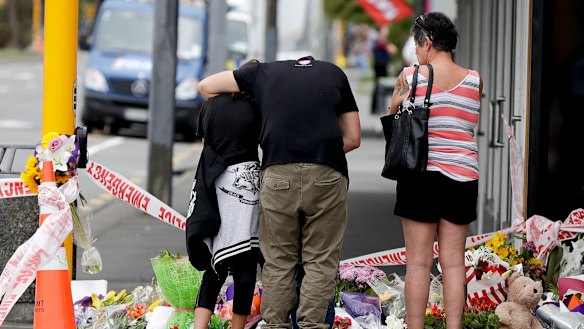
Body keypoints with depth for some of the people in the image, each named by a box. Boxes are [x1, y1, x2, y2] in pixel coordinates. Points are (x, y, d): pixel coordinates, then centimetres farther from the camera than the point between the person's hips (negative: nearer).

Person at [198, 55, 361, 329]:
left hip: (278, 175, 0)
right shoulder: (335, 74, 20)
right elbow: (353, 138, 19)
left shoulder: (265, 72, 20)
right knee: (320, 261, 5)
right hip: (327, 175, 0)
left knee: (278, 260, 9)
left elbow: (206, 86, 27)